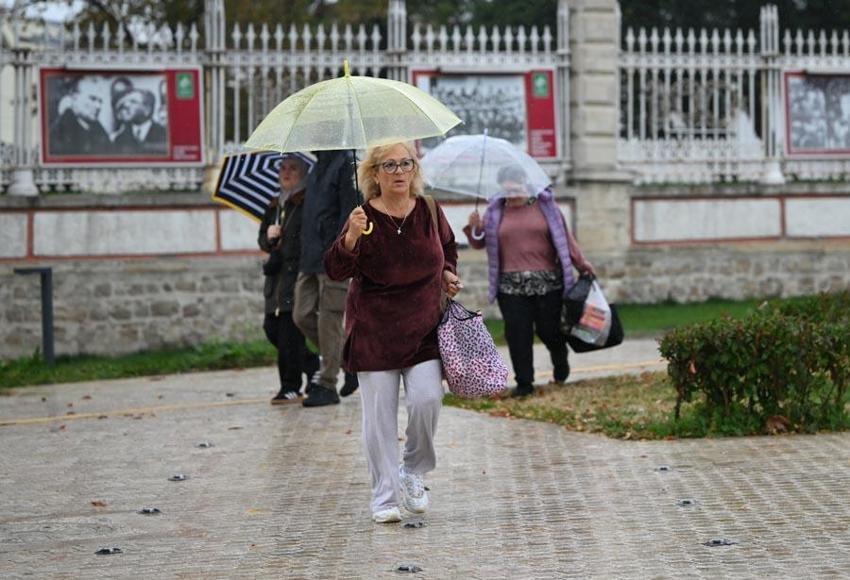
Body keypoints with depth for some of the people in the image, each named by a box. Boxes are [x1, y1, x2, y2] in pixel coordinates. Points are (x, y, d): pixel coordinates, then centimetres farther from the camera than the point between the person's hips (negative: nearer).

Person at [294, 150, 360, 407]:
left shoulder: (345, 164, -10)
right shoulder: (318, 167, 18)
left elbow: (349, 212, -16)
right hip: (311, 260, 9)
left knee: (329, 321, -3)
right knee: (303, 316, 6)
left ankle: (327, 385, 4)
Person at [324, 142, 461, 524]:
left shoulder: (429, 211, 1)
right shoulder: (365, 218, -10)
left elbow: (448, 246, 23)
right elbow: (335, 270, -20)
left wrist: (448, 273, 5)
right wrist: (350, 238, -37)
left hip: (424, 327, 2)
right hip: (374, 331, -2)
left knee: (427, 398, -13)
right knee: (379, 414, -2)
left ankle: (413, 471, 12)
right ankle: (384, 497, 8)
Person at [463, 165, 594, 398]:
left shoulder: (545, 205, 7)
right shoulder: (495, 212, 11)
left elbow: (565, 236, 7)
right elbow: (480, 243, 12)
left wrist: (581, 263, 4)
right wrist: (475, 228, -9)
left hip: (547, 282, -1)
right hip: (511, 286, 1)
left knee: (549, 330, 4)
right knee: (517, 334, -6)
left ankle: (561, 368, 34)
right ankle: (524, 383, 1)